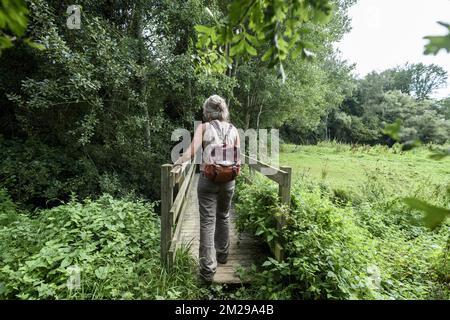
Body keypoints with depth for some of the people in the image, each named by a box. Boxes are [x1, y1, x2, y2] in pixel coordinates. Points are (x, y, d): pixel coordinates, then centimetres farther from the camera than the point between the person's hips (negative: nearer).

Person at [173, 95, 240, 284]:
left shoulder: (204, 127, -1)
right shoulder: (233, 130, 8)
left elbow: (192, 152, -15)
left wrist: (177, 162, -3)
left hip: (208, 178, -3)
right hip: (228, 180, 4)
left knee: (207, 222, 2)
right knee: (223, 217, 21)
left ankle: (208, 269, 3)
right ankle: (222, 254, 37)